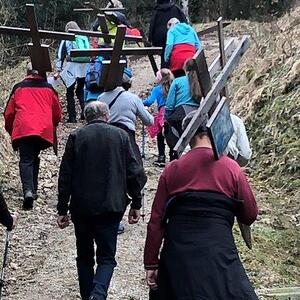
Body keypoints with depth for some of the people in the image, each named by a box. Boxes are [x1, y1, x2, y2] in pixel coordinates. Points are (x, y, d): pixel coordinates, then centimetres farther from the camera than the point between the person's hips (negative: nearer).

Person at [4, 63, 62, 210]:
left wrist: (10, 130, 29)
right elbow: (57, 113, 20)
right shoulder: (48, 88, 16)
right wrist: (52, 127, 38)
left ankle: (28, 191, -26)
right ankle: (33, 190, 18)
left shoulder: (18, 88, 13)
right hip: (44, 129, 2)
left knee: (26, 160, -5)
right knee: (34, 158, 20)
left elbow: (9, 112, 14)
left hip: (23, 128, -2)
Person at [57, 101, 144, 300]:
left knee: (84, 256, 17)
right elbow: (133, 172, 0)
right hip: (111, 207, -1)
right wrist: (136, 204, 9)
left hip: (81, 207, 1)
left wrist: (62, 210, 3)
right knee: (106, 257, 4)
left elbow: (65, 176, -2)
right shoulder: (121, 135, 1)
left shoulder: (76, 137, 0)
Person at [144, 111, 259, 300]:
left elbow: (157, 220, 4)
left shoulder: (172, 169, 5)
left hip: (176, 254, 3)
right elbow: (250, 215, 4)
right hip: (218, 254, -3)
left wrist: (151, 263, 9)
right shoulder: (231, 168, -1)